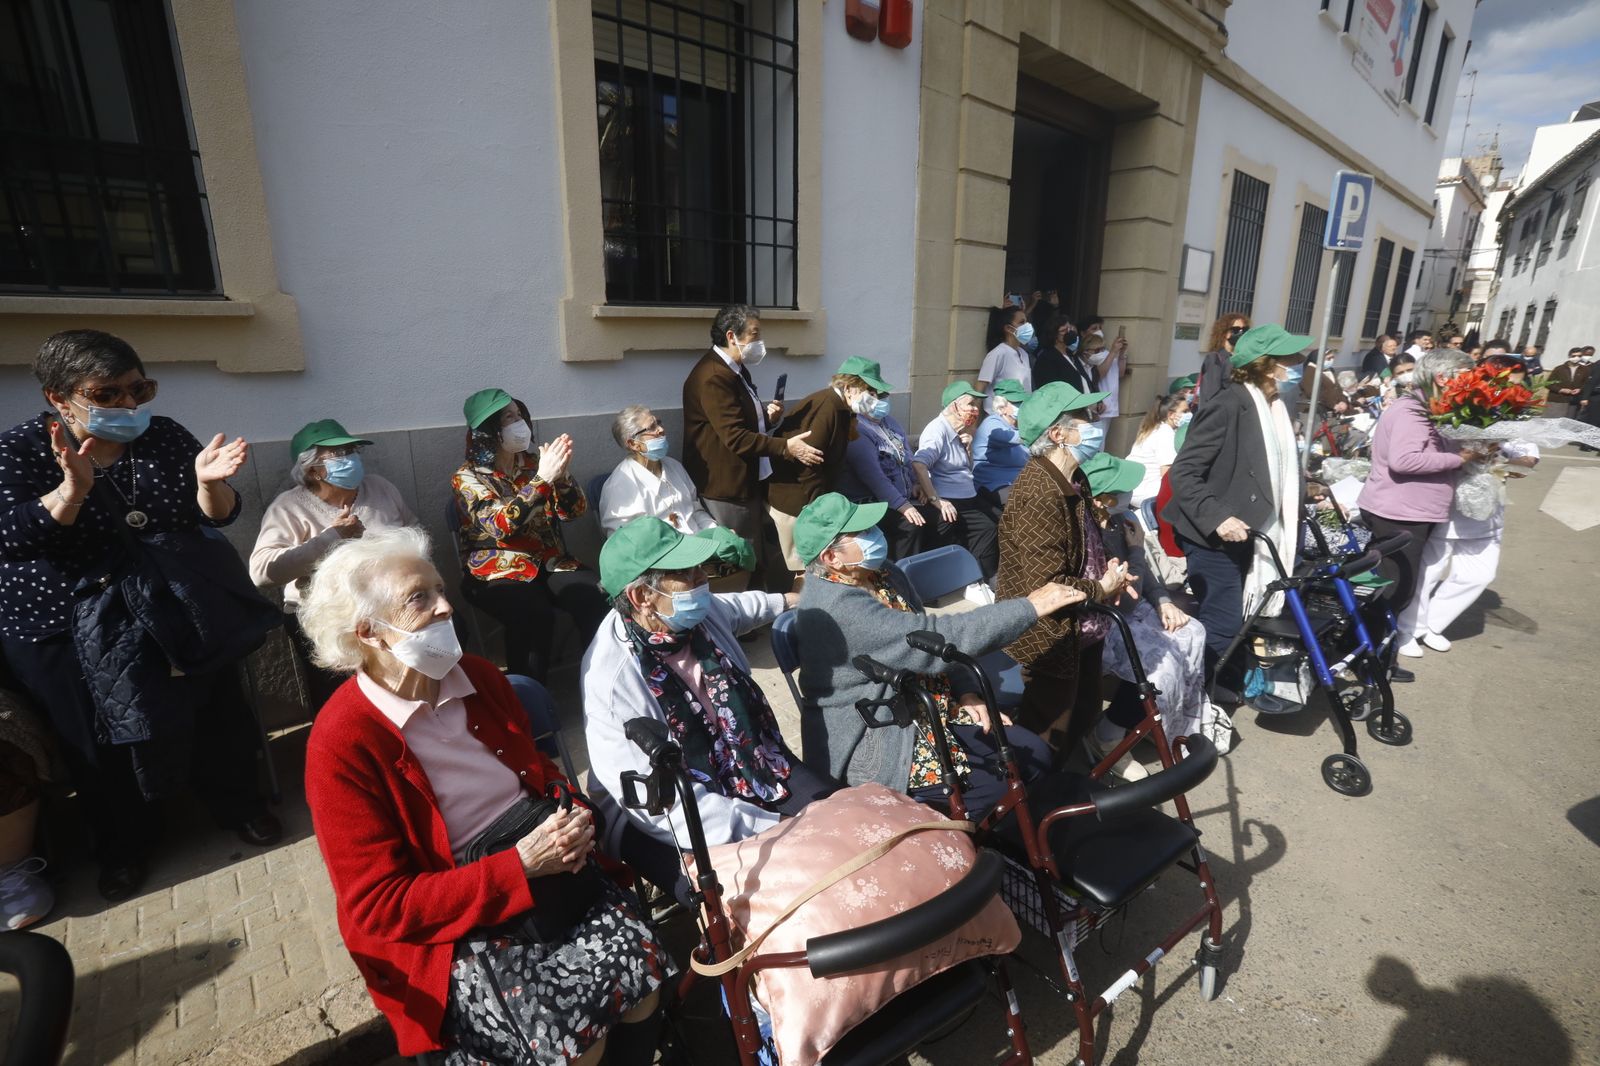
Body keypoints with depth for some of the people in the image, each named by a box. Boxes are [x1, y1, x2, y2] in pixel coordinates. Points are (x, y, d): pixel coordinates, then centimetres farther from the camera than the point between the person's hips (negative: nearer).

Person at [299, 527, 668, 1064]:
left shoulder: (478, 676, 2)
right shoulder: (341, 744, -15)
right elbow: (379, 906, -14)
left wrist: (573, 813, -6)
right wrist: (519, 867, -23)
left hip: (547, 864, 5)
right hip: (448, 925, -4)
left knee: (644, 966, -15)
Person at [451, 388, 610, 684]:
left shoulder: (533, 462, 9)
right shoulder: (467, 477, -3)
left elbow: (575, 511, 3)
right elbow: (501, 526, -20)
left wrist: (562, 475, -17)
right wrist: (542, 479, -28)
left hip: (550, 564, 4)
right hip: (497, 574, -3)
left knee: (594, 599, -27)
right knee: (534, 614, -34)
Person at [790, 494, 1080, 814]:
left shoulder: (880, 574, 3)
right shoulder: (837, 607, -27)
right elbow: (936, 640, -31)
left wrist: (965, 691, -2)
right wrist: (1029, 607, -26)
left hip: (926, 709, 9)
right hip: (873, 742, -8)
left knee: (1034, 754, 0)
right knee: (998, 784, -17)